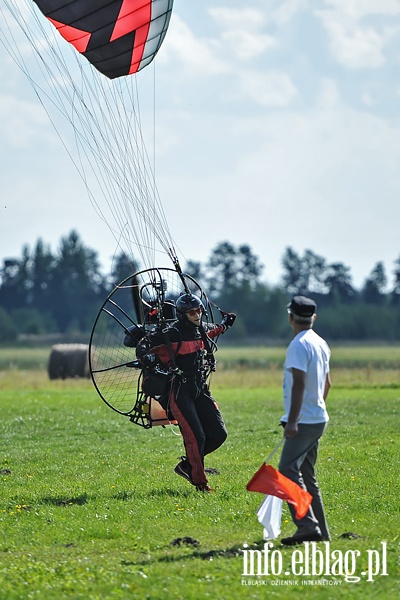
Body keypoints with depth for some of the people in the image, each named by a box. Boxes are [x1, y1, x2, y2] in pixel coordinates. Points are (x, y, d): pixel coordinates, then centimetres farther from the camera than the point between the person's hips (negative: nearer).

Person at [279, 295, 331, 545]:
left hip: (304, 421, -10)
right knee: (307, 475, 15)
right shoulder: (321, 344, 14)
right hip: (318, 418, 10)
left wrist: (292, 420, -25)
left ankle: (308, 526, -24)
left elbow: (299, 384, -22)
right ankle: (320, 532, 16)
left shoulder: (299, 345, -14)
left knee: (288, 471, -15)